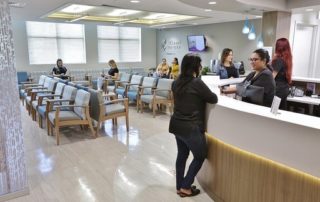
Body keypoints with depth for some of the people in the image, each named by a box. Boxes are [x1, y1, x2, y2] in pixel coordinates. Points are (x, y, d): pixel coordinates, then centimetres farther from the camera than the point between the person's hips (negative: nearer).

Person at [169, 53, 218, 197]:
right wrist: (207, 93, 11)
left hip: (176, 125, 8)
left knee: (182, 155, 20)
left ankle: (179, 187, 30)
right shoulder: (197, 83, -18)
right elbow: (214, 99, -8)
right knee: (200, 156, 12)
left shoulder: (176, 82, 5)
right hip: (191, 127, -7)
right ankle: (185, 187, 17)